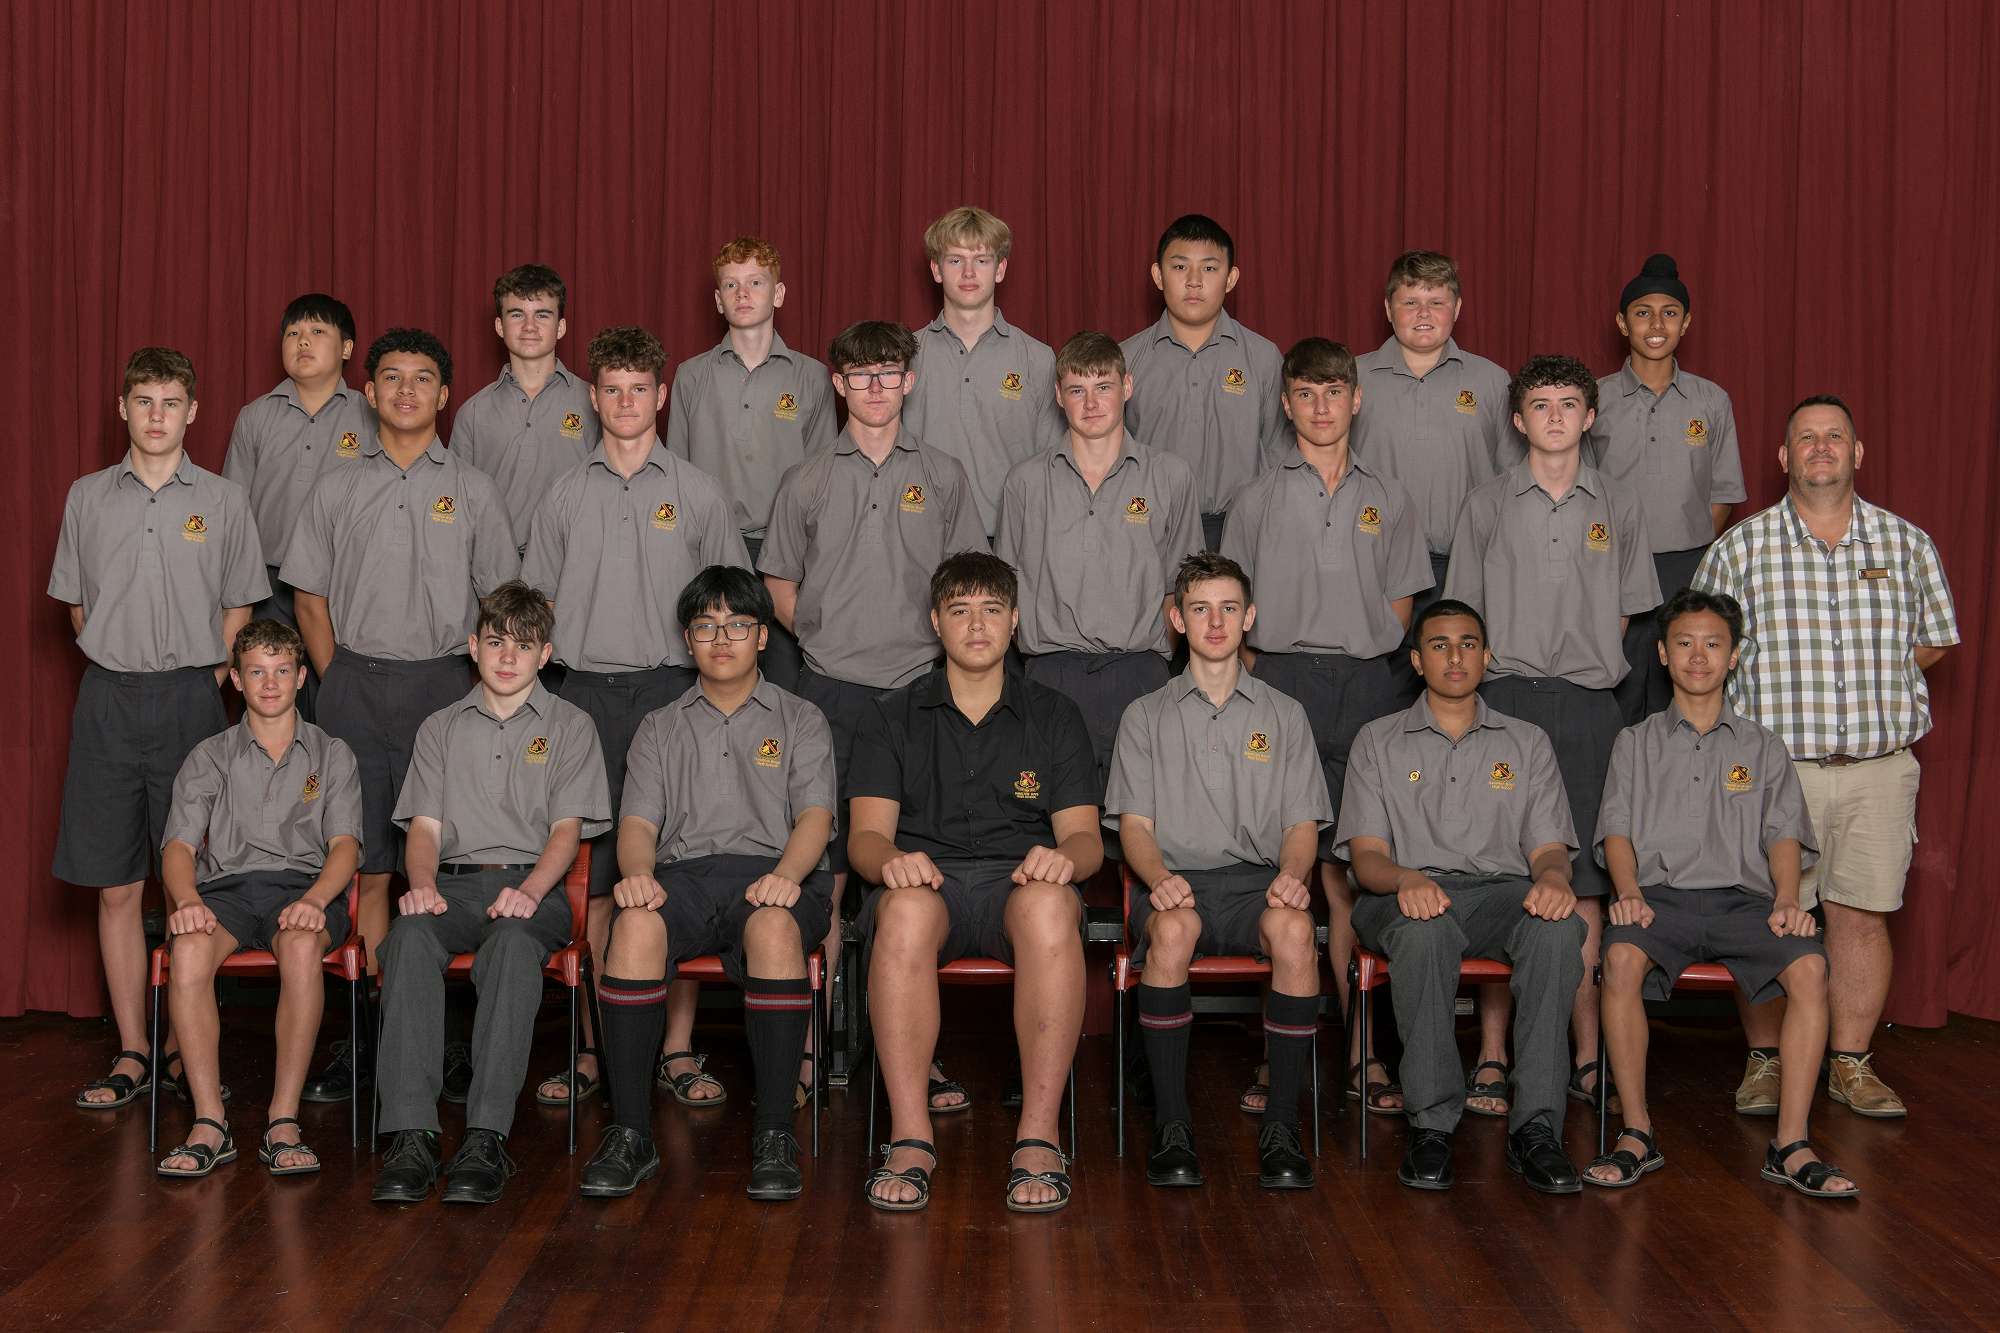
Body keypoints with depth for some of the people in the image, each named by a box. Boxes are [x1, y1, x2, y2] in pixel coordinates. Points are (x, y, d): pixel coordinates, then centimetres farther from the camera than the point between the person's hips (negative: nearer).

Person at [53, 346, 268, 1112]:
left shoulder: (222, 501, 4)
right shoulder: (88, 498, 8)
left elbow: (238, 610, 9)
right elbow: (77, 605, 14)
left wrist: (204, 685, 1)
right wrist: (117, 676, 6)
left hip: (191, 698, -1)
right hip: (108, 701, 1)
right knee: (117, 888, 3)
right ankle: (133, 1054, 10)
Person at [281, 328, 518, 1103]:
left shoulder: (470, 488, 7)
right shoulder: (338, 485, 9)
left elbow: (501, 597, 9)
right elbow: (310, 595, 11)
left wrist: (477, 684, 2)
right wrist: (339, 681, 3)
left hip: (442, 683, -1)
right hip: (355, 683, 1)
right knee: (367, 867, 1)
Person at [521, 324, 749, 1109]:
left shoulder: (697, 493, 6)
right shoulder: (566, 496, 11)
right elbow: (539, 601, 15)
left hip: (672, 691, -2)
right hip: (586, 691, 2)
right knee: (591, 876, 1)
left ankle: (678, 1049, 3)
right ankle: (591, 1051, 7)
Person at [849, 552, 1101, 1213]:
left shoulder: (1055, 716, 20)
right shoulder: (892, 717, 19)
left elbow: (1086, 837, 11)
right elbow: (865, 835, 7)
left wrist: (1063, 855, -16)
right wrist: (891, 859, -19)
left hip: (1018, 882, 0)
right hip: (924, 877, 0)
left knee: (1049, 904, -38)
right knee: (906, 908, -38)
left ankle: (1038, 1137, -38)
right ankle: (910, 1139, -38)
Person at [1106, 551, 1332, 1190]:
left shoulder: (1284, 715, 19)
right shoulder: (1146, 716, 17)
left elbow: (1303, 824, 12)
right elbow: (1134, 824, 7)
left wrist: (1292, 874, -12)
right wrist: (1158, 877, -16)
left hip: (1258, 880, 1)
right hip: (1176, 880, -1)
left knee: (1294, 928, -36)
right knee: (1172, 927, -38)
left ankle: (1281, 1124, -28)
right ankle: (1171, 1124, -29)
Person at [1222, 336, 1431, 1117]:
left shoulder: (1387, 501, 13)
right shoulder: (1258, 499, 9)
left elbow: (1401, 605, 16)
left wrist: (1363, 653, 1)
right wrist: (1256, 670, -3)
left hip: (1365, 686, 1)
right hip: (1281, 681, -1)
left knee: (1353, 876, 0)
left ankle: (1360, 1050, 6)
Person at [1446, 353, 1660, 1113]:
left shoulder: (1617, 509, 10)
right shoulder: (1487, 505, 7)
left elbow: (1623, 614, 14)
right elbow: (1464, 615, 8)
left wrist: (1584, 666, 5)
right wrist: (1486, 677, 1)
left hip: (1589, 707, 1)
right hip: (1505, 699, -1)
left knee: (1584, 882, 1)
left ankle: (1588, 1052, 7)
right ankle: (1492, 1052, 2)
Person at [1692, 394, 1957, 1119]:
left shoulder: (1908, 544, 8)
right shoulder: (1741, 547, 2)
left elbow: (1932, 640, 18)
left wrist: (1874, 681, 7)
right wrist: (1783, 699, -1)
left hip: (1880, 767, 2)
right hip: (1775, 766, -2)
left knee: (1861, 915, 5)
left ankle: (1851, 1064, 15)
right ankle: (1766, 1061, 11)